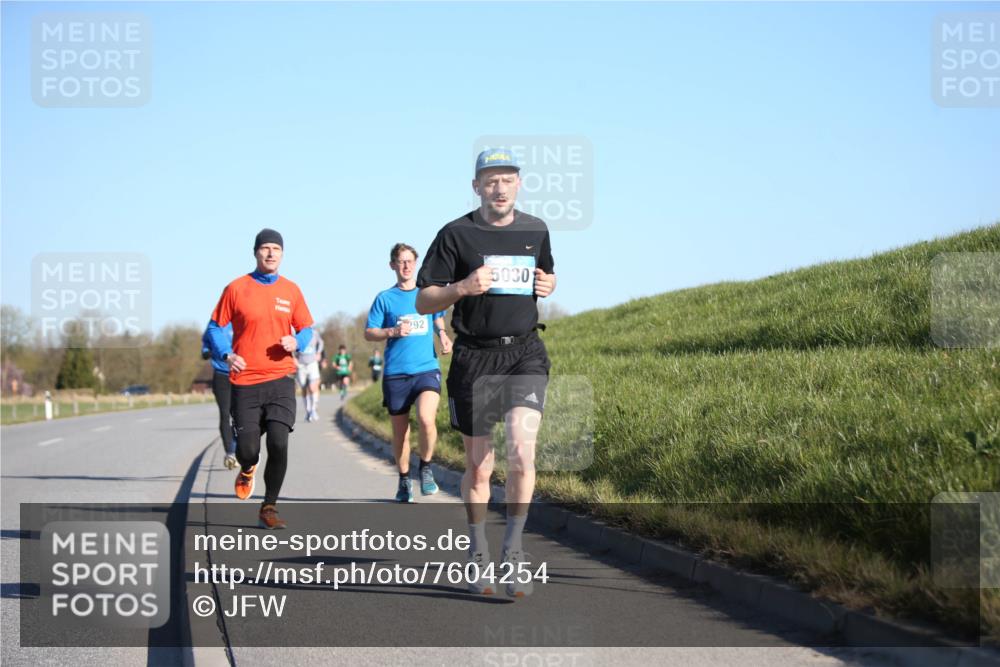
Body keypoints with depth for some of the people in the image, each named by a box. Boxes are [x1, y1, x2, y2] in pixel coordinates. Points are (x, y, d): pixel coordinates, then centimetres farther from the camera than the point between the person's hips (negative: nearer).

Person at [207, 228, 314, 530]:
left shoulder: (291, 290, 8)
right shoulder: (236, 289, 1)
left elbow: (307, 329, 15)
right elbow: (217, 327, 6)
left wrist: (296, 341, -7)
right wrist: (228, 355, -11)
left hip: (280, 379, 1)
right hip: (245, 381, -1)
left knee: (278, 443, -13)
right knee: (247, 449, -5)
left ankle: (269, 508, 4)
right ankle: (247, 470, 35)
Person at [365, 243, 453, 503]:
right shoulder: (385, 298, 5)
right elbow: (368, 333, 5)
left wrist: (443, 335, 8)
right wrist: (393, 331, -13)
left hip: (427, 368, 0)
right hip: (395, 373, 0)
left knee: (426, 418, -23)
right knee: (400, 432, 7)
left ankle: (426, 468, -1)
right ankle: (404, 480, 26)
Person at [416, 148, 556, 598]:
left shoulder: (535, 231, 10)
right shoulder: (456, 235, -1)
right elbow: (423, 301, 0)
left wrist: (548, 285, 4)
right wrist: (463, 287, -18)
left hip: (525, 353, 1)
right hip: (475, 357, -1)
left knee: (521, 449, -19)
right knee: (479, 466, 5)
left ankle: (513, 550, -3)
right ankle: (478, 555, 25)